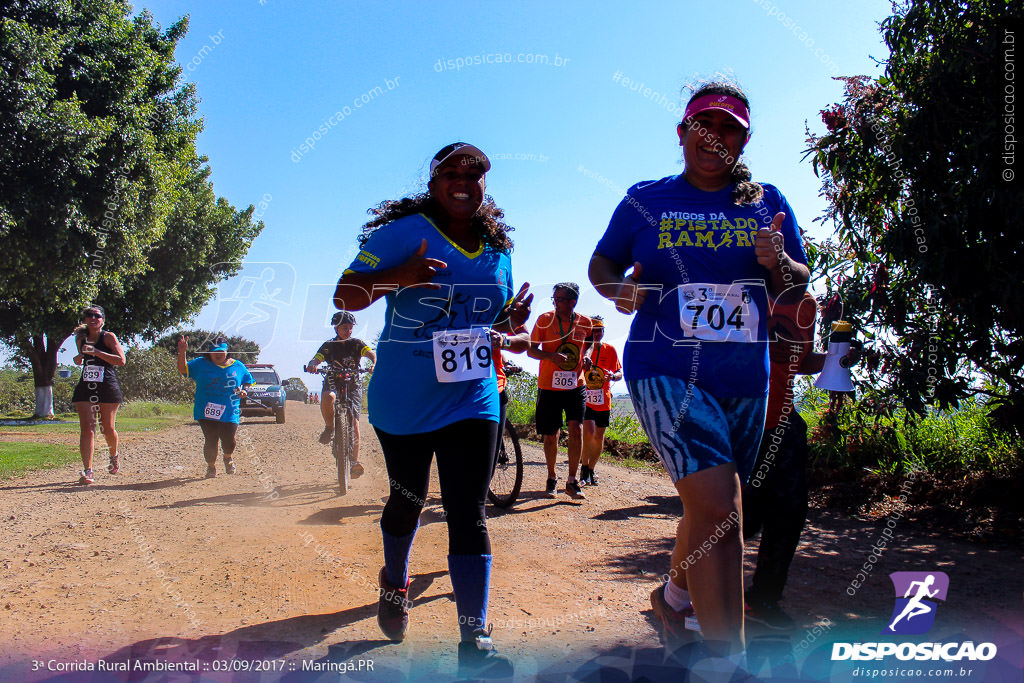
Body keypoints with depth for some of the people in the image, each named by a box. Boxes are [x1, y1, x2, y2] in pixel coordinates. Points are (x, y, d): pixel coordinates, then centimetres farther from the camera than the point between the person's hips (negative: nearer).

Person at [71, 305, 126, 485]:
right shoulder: (80, 338, 11)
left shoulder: (108, 337, -3)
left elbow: (121, 360, -14)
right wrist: (78, 359, 4)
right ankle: (87, 471, -10)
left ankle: (114, 456, 36)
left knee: (107, 428, 6)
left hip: (107, 388, -3)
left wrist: (97, 352, -20)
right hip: (85, 388, 3)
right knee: (87, 428, -8)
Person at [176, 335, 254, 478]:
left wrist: (244, 391, -1)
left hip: (230, 413, 0)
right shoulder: (201, 364, 7)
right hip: (207, 411, 0)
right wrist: (182, 353, -17)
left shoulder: (238, 366, 10)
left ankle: (228, 458, 28)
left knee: (228, 441, -7)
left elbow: (248, 381, 21)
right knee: (210, 440, -3)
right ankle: (211, 466, 22)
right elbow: (183, 370, -2)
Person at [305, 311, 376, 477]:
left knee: (354, 421, -11)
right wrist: (312, 365, -38)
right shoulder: (329, 345, 0)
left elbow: (371, 354, -17)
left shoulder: (356, 343, -1)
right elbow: (316, 359, -12)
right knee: (328, 397, -37)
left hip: (353, 384, 0)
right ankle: (329, 428, -12)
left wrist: (374, 363, -41)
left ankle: (355, 460, -5)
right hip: (333, 382, 0)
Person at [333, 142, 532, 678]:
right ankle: (395, 582, 47)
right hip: (404, 403, -2)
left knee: (468, 515, -4)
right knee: (408, 502, 16)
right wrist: (397, 277, -32)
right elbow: (345, 297, -13)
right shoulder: (402, 233, -8)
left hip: (472, 400, 3)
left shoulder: (498, 248, 8)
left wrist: (512, 319, -4)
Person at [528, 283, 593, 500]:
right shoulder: (544, 319, -6)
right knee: (551, 435, 5)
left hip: (575, 385, 1)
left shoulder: (585, 323, 0)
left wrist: (586, 357, -1)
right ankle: (551, 478, 26)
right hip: (549, 386, -1)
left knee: (576, 428, -13)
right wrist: (551, 356, -22)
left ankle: (572, 481, -1)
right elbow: (531, 350, -3)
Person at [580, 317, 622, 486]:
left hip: (603, 400, 3)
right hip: (585, 398, -3)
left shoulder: (610, 350, 3)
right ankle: (585, 467, -2)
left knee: (599, 436, 8)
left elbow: (619, 373, 6)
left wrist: (613, 375, -18)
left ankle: (592, 469, 24)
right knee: (589, 431, -20)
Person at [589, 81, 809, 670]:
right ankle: (726, 661, -11)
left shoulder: (768, 202, 8)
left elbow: (800, 285, 10)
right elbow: (601, 265, 11)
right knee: (718, 509, -19)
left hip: (745, 380, 4)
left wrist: (778, 263, -13)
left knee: (710, 507, 18)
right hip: (667, 371, -4)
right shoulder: (646, 201, 3)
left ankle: (675, 596, 46)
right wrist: (619, 290, -12)